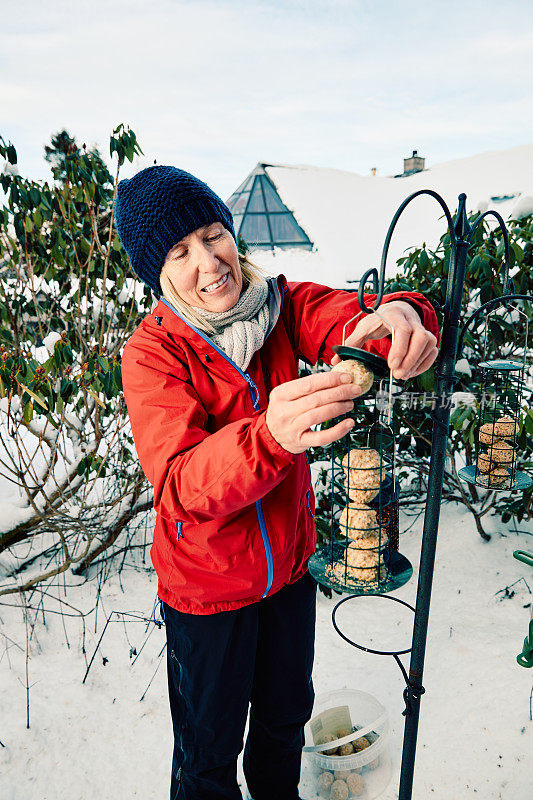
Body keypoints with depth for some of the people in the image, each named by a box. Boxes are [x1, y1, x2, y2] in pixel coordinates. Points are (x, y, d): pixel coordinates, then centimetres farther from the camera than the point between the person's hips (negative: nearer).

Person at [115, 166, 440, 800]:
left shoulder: (280, 304, -9)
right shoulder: (152, 353, -21)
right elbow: (181, 489, -34)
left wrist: (400, 316, -48)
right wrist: (270, 436, -53)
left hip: (289, 564, 4)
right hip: (207, 586, -4)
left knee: (286, 714, 28)